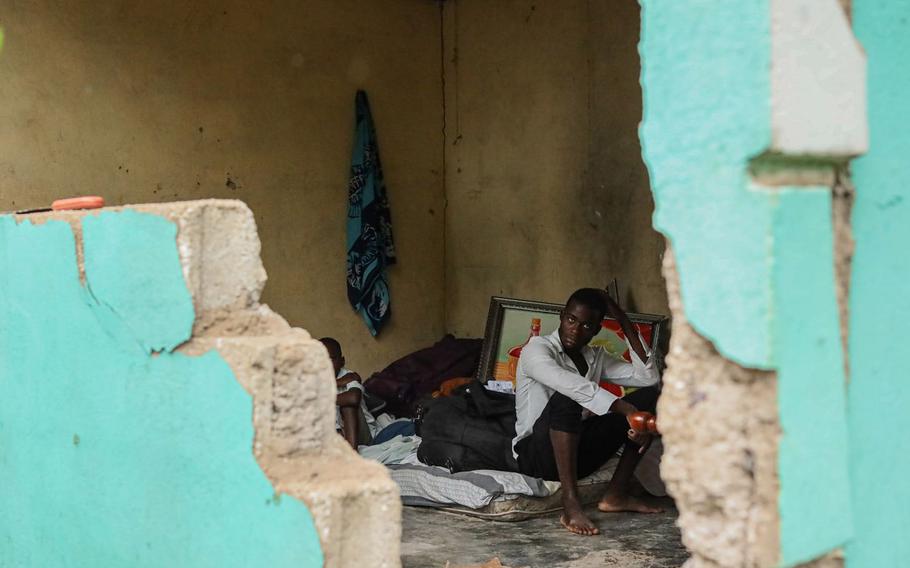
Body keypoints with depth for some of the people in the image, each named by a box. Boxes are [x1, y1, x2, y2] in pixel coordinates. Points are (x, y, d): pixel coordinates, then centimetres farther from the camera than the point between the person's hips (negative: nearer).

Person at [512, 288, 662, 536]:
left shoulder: (596, 357, 11)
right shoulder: (537, 349, -11)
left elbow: (648, 377, 0)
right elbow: (570, 384, -32)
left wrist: (625, 323, -2)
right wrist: (626, 410, -41)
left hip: (577, 454, 7)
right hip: (537, 455, -7)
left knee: (648, 396, -4)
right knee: (566, 397, -37)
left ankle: (616, 494, -11)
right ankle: (571, 506, -40)